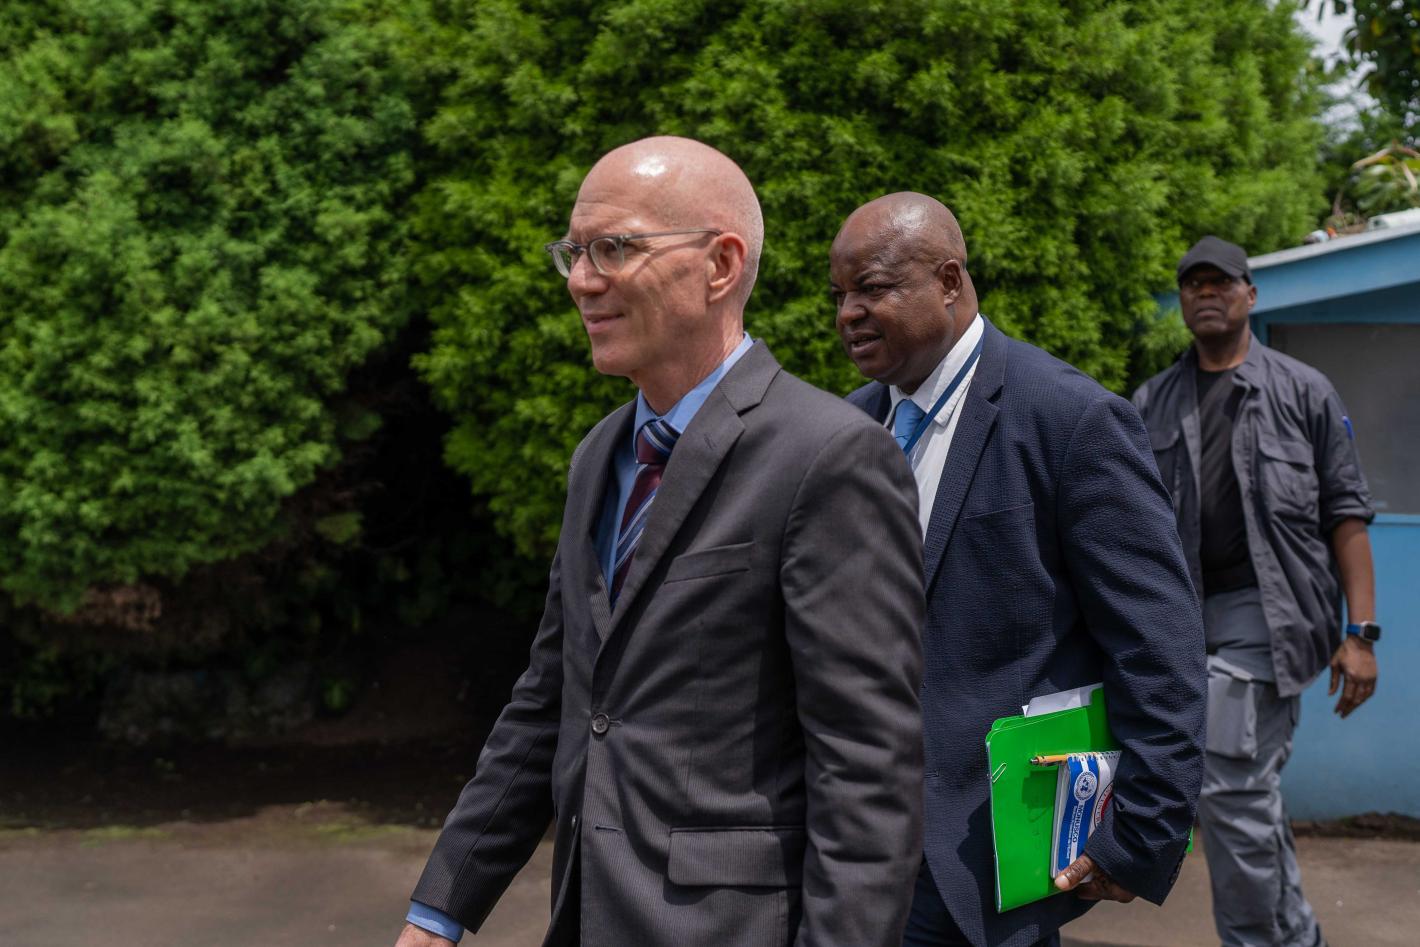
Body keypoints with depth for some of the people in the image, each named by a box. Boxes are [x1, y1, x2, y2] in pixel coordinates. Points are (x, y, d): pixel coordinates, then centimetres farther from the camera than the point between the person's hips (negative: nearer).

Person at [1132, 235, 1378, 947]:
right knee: (1253, 793, 11)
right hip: (1187, 614, 4)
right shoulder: (1153, 402, 15)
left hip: (1265, 610, -4)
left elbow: (1346, 513, 2)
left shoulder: (1302, 391, 6)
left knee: (1228, 787, -13)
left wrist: (1360, 632, -6)